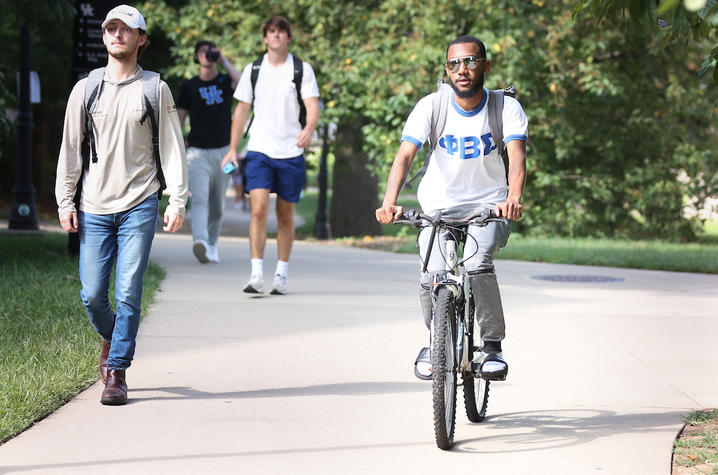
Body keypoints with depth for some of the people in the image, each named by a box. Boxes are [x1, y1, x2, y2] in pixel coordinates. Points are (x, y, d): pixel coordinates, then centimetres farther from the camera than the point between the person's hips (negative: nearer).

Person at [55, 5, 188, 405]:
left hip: (139, 206, -2)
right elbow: (71, 148, 10)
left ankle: (117, 372, 1)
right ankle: (111, 339, 31)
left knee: (128, 292, -7)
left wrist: (177, 201, -3)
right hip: (94, 209, 2)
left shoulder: (156, 90, 5)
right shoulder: (86, 89, 9)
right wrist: (65, 202, 4)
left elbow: (172, 148, 4)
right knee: (93, 294, 1)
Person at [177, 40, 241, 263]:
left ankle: (212, 245, 21)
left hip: (222, 151, 1)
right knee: (199, 200, -18)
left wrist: (224, 61, -11)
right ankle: (200, 243, -35)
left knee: (217, 205, 8)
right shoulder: (189, 86, 7)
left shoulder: (225, 81, 6)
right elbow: (179, 118, 10)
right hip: (197, 151, -1)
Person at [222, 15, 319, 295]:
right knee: (258, 209, -14)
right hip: (259, 150, 0)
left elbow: (313, 106, -8)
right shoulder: (253, 70, 7)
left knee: (285, 214, 6)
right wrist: (232, 148, 9)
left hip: (291, 153, 0)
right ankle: (256, 275, -17)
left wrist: (309, 128, -30)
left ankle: (281, 276, 17)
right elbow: (242, 109, 13)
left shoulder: (303, 70, 1)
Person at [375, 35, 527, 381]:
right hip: (439, 206, 1)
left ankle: (493, 346, -13)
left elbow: (517, 156, -24)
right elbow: (405, 155, -18)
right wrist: (389, 203, -36)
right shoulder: (430, 107, -8)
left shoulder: (507, 108, -10)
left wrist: (513, 198, -44)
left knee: (477, 264, -30)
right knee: (433, 276, -19)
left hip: (489, 208, -1)